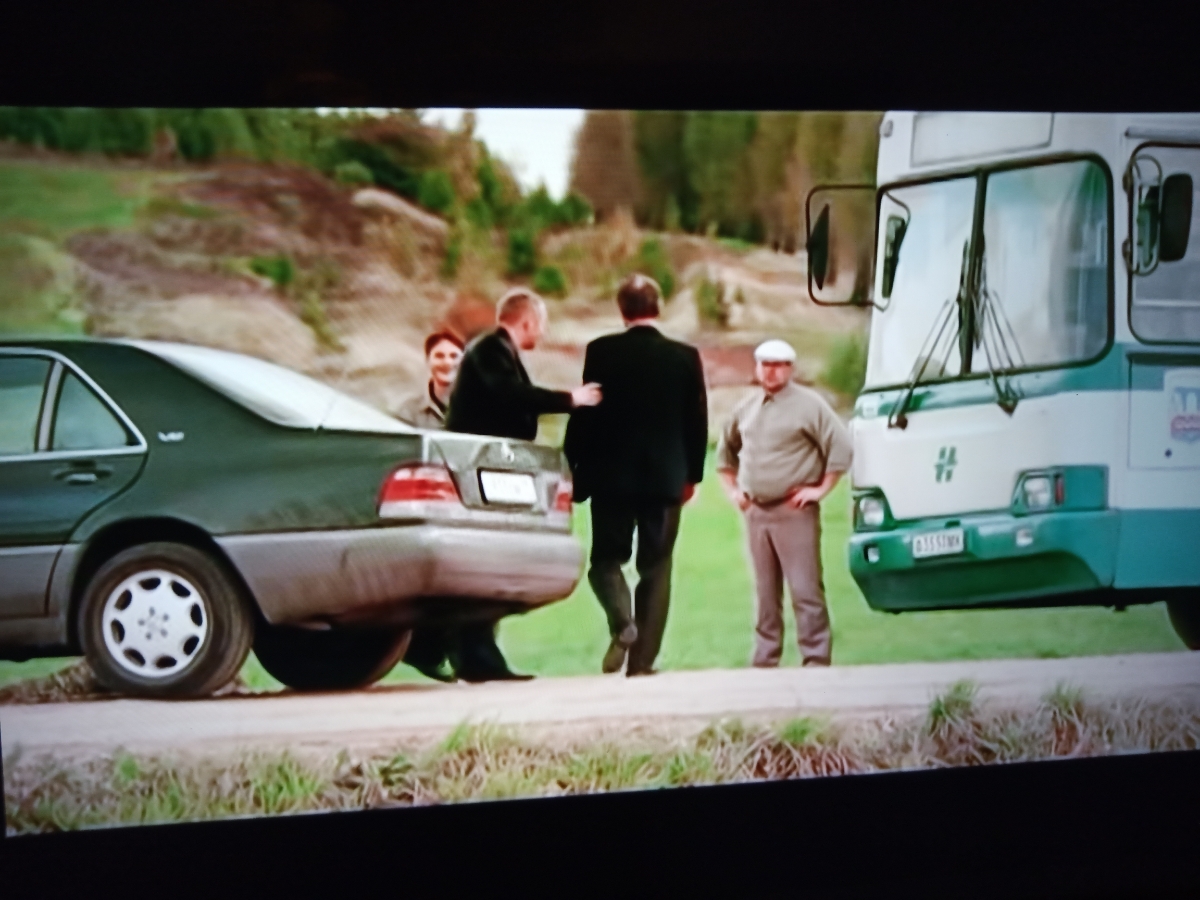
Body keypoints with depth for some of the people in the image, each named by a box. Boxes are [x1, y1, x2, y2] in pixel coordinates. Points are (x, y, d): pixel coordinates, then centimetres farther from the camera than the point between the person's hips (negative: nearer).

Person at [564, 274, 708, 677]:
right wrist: (692, 475, 17)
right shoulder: (685, 357, 0)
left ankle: (622, 623, -17)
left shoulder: (602, 352, -6)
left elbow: (584, 415, -4)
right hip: (666, 477, 1)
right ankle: (642, 661, 5)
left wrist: (574, 470, 5)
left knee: (607, 558, 11)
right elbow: (698, 422, 5)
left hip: (611, 476, -1)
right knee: (656, 568, 8)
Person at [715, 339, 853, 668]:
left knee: (805, 589, -9)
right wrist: (732, 490, 18)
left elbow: (841, 447, -8)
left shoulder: (808, 405, -5)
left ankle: (816, 658, -7)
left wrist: (821, 489, -10)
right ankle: (764, 659, 16)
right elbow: (726, 450, 29)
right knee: (766, 592, 11)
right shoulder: (745, 409, 14)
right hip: (755, 512, 6)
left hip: (795, 510, -6)